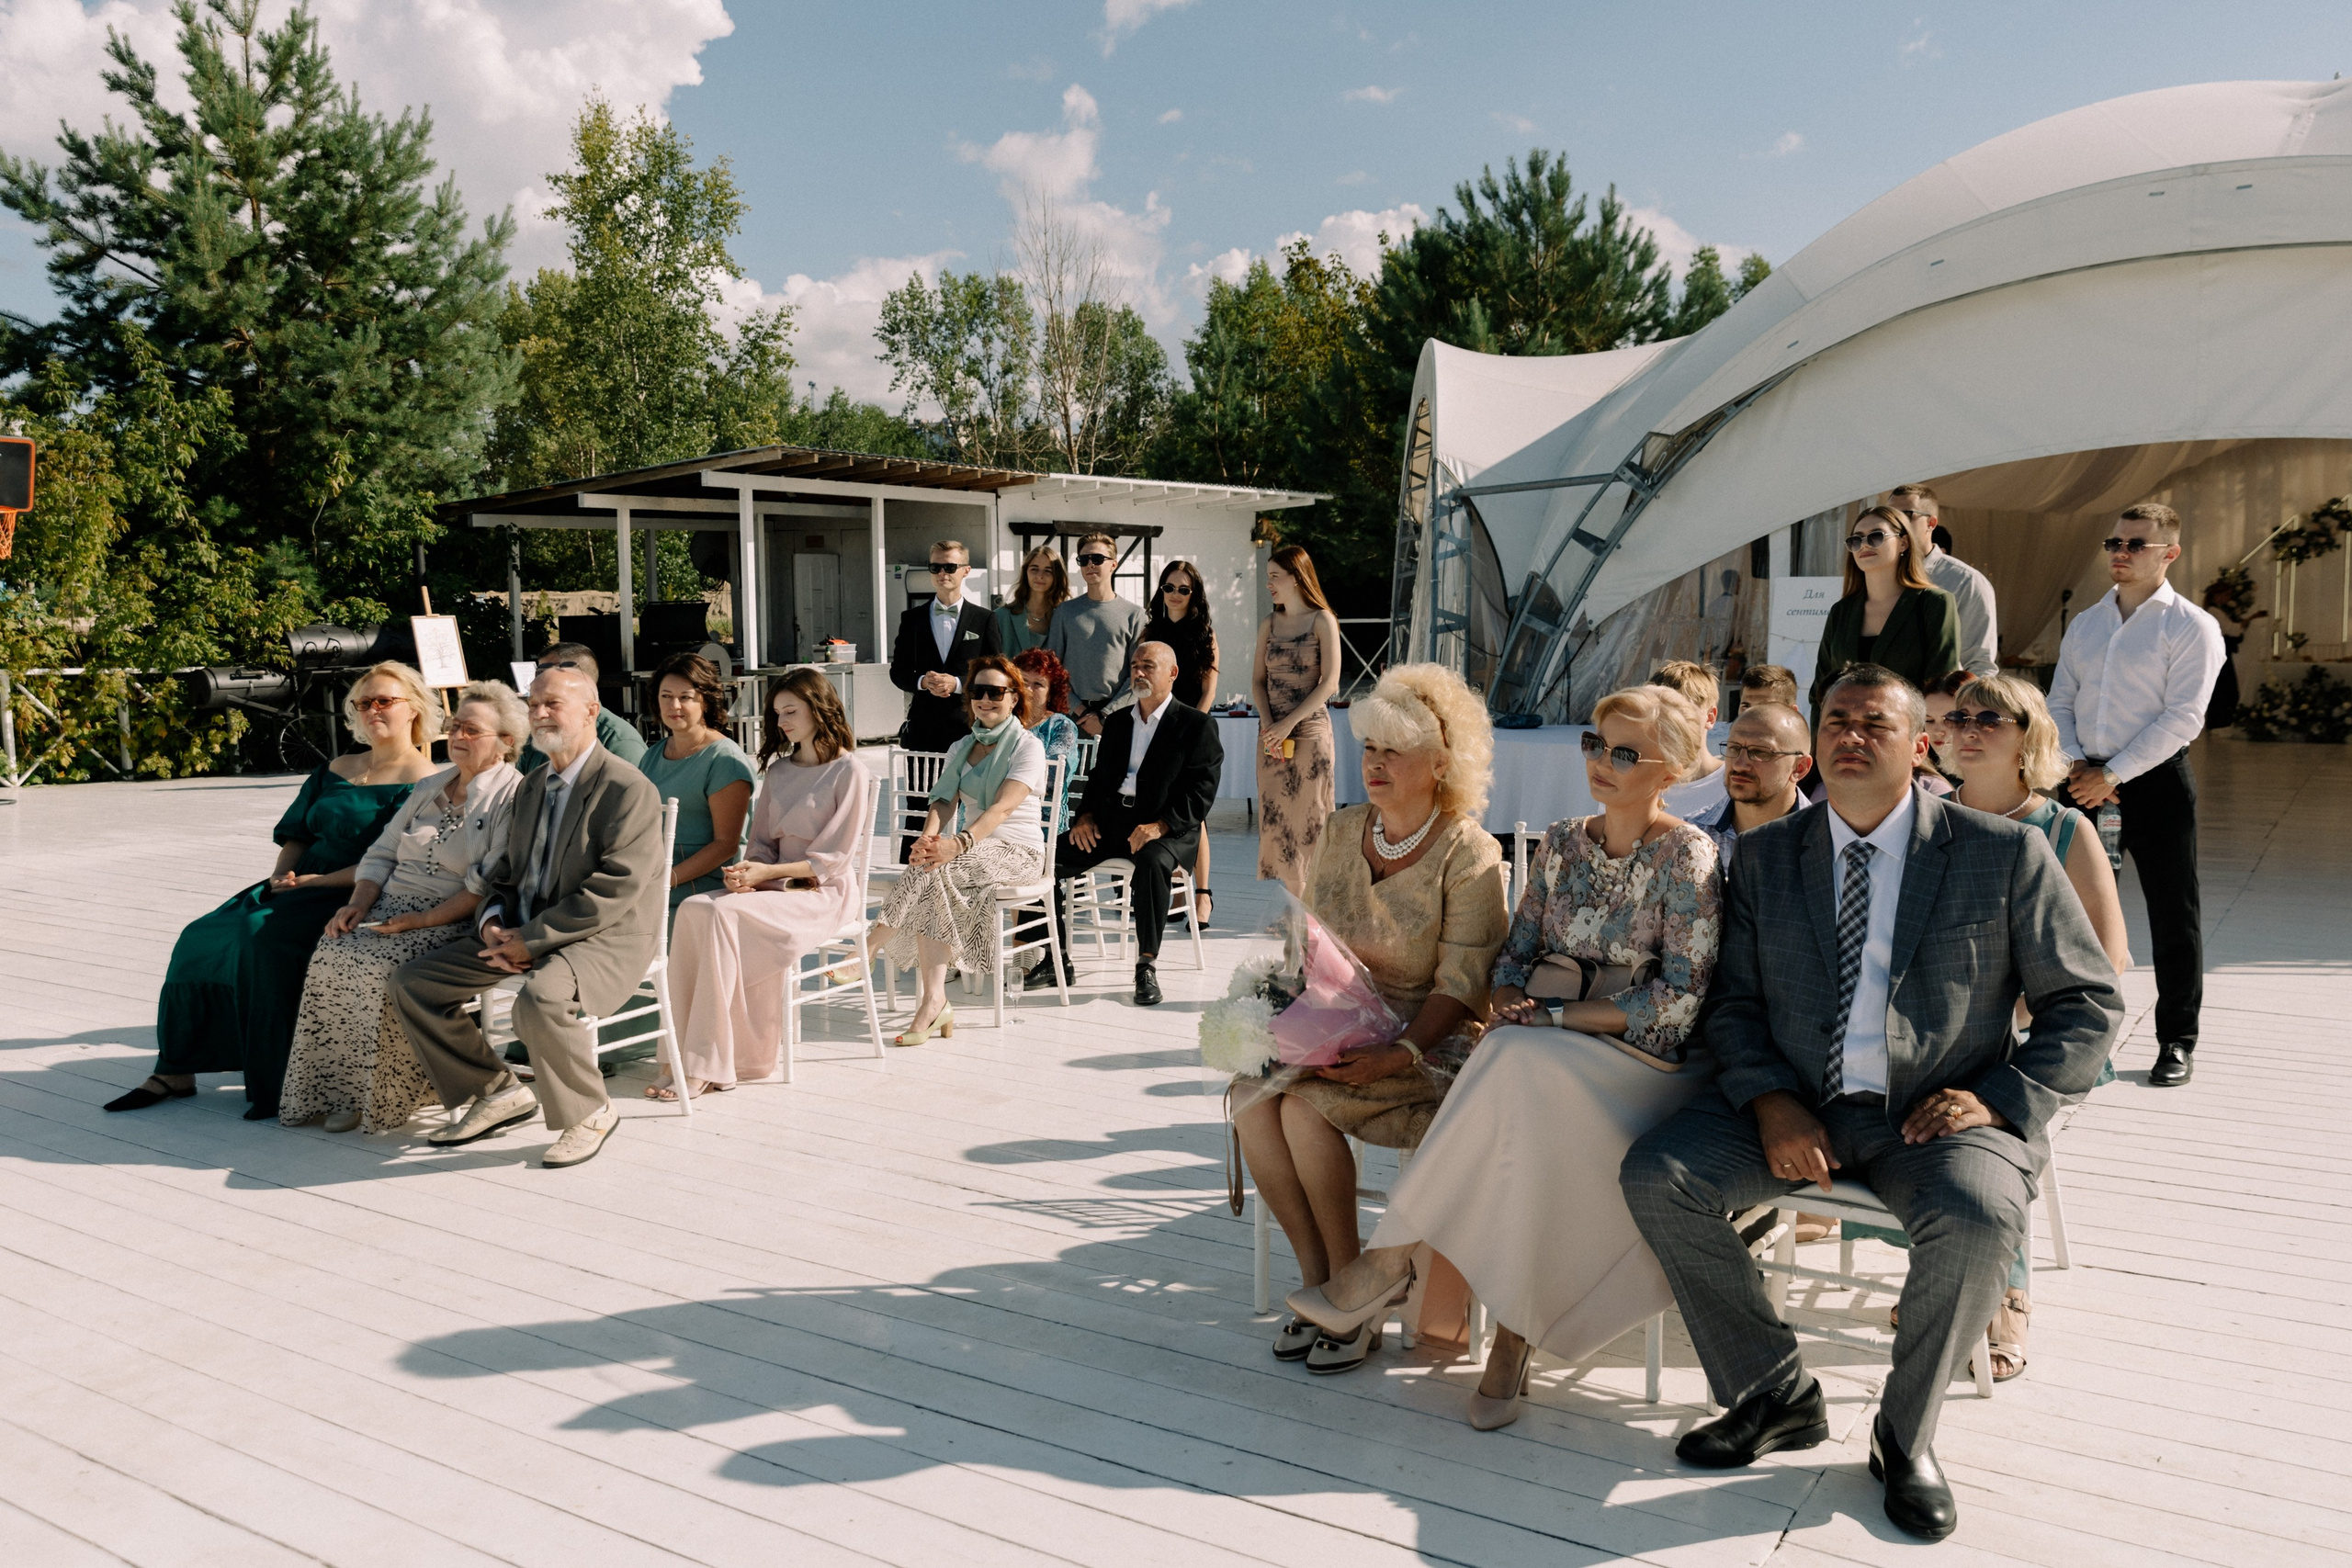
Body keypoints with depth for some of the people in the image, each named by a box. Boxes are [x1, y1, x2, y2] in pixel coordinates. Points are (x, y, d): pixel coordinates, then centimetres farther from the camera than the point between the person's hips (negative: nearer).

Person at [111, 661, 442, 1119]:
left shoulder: (423, 783, -7)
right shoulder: (334, 769, 17)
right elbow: (297, 834, 19)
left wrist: (315, 881, -15)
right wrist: (282, 875, -2)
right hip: (300, 887, 8)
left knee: (263, 939, -29)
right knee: (203, 939, -10)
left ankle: (277, 1085, -18)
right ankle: (176, 1071, -2)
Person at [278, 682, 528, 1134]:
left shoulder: (513, 795, -5)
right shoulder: (430, 787, 20)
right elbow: (382, 853, 19)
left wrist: (424, 919, -20)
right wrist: (358, 904, 1)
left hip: (453, 923, -7)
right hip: (390, 908, 7)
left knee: (378, 966, -29)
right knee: (330, 956, -19)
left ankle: (375, 1098, -14)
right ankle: (331, 1090, -11)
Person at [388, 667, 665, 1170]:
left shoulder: (628, 789, -13)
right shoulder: (531, 788, 16)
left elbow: (614, 889, -20)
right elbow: (505, 871, 20)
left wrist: (533, 939, -20)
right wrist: (493, 923, -3)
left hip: (606, 938, -9)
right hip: (522, 935, 9)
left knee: (541, 999, -38)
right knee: (412, 981, 1)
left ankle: (589, 1114, -12)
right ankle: (497, 1092, 11)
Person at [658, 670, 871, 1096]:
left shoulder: (849, 772, -4)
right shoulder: (778, 770, 19)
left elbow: (835, 858, -9)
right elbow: (763, 840, 18)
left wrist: (768, 872, -16)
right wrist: (748, 870, -5)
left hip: (823, 893, -6)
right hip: (774, 885, 7)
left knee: (723, 913, -30)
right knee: (693, 909, -23)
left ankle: (705, 1066, -26)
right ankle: (689, 1052, -26)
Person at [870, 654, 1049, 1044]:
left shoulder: (1028, 746, -3)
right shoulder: (960, 749, 17)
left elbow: (1003, 807, -19)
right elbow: (944, 803, 3)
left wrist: (958, 844, -36)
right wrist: (928, 839, -22)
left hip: (1017, 850, -5)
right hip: (975, 845, 5)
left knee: (934, 871, -32)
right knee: (930, 876, -30)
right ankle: (934, 1002, -34)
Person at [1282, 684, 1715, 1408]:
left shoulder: (1688, 855, -6)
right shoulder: (1562, 842, 11)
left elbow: (1678, 1000, -12)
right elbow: (1515, 954, 14)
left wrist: (1551, 1017, -14)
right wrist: (1510, 1005, -9)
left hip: (1643, 1062, -4)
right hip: (1542, 1059, 4)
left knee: (1522, 1068, -34)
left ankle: (1393, 1259, -24)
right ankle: (1513, 1332, -22)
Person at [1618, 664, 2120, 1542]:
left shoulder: (2005, 855, 1)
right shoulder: (1765, 856, 9)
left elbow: (2089, 1004, 4)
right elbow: (1734, 1002, 8)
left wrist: (2001, 1099, -12)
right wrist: (1770, 1103, -11)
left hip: (1936, 1115, -2)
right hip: (1796, 1111, 3)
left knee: (1976, 1220, -34)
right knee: (1655, 1176, -19)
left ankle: (1904, 1436, -6)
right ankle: (1776, 1395, 1)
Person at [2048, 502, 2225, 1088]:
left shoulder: (2191, 626, -4)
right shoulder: (2083, 625, 13)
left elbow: (2182, 716, -12)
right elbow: (2059, 702, 11)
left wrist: (2113, 775, -16)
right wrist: (2076, 765, -6)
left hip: (2156, 779, -5)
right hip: (2088, 778, 5)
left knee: (2172, 914, 2)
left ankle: (2177, 1041, 14)